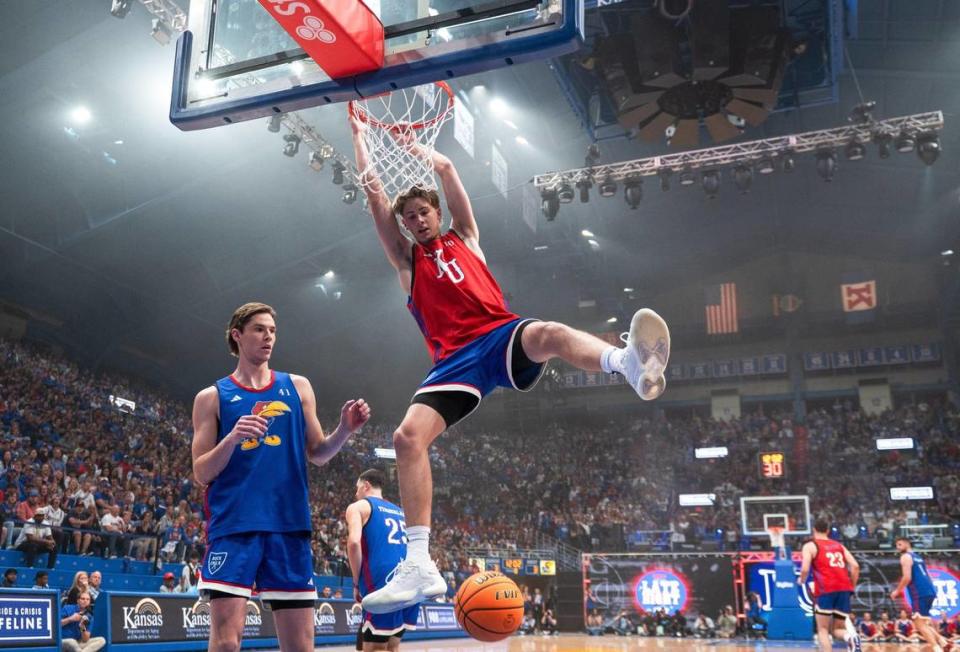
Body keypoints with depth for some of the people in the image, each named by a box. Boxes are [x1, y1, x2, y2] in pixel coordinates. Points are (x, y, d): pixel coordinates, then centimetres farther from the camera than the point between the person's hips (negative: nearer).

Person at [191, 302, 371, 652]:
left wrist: (345, 430, -7)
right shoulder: (212, 397, 5)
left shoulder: (298, 387, 12)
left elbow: (317, 454, 13)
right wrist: (232, 439, -18)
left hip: (288, 523, 2)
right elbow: (201, 473, 1)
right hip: (234, 524, -2)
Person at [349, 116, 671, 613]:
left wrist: (406, 140, 39)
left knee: (549, 334, -36)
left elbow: (444, 167, 25)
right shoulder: (406, 259, 25)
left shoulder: (464, 237, 23)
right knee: (408, 436, -20)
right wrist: (359, 137, 31)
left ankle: (630, 364, -70)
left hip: (502, 336, -1)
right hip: (455, 360, 2)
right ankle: (419, 565, -23)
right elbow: (373, 190, 24)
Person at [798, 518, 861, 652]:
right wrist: (851, 587, 20)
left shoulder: (810, 546, 9)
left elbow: (805, 569, -6)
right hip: (844, 589, 4)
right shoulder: (839, 545, 24)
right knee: (837, 629, 14)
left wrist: (801, 580, 15)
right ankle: (851, 637, -19)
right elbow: (855, 566, 12)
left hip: (826, 590, -4)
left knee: (823, 629, 7)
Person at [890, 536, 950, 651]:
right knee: (924, 622, 22)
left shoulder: (905, 557, -4)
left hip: (920, 593, -9)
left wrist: (897, 591, -4)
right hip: (930, 591, 9)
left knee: (920, 623, -7)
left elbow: (907, 577, -15)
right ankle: (942, 642, 12)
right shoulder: (918, 557, 24)